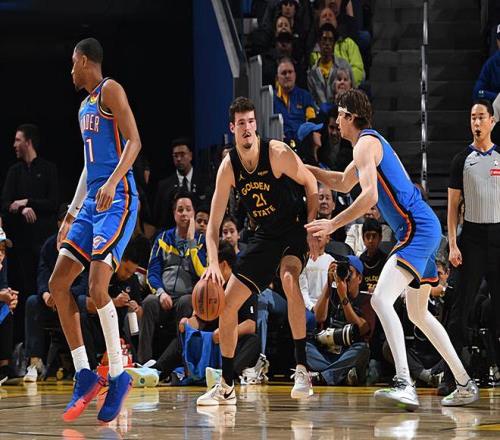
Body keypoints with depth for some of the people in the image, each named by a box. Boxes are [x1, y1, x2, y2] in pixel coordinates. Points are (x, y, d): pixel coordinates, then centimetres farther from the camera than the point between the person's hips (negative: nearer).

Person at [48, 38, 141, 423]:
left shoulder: (110, 90, -5)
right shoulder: (86, 105, 23)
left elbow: (134, 141, -16)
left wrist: (111, 183, -30)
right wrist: (71, 215, 27)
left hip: (117, 200, -10)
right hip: (91, 201, 10)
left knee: (97, 286, -20)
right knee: (58, 283, 2)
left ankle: (118, 376, -10)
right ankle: (85, 376, 4)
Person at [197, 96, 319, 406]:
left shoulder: (278, 153, -21)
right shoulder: (228, 168, -8)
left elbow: (311, 185, -7)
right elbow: (214, 224, -5)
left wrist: (312, 230, -15)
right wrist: (213, 263, -19)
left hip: (296, 229, -6)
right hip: (266, 235, 6)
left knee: (289, 278, -36)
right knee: (227, 304, 2)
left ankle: (302, 369, -32)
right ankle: (226, 387, 16)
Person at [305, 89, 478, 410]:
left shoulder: (366, 144, -10)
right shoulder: (371, 142, 22)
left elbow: (369, 196, -24)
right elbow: (343, 184, 38)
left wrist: (333, 224, -20)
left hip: (417, 230, -11)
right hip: (423, 229, 11)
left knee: (381, 299, -24)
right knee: (418, 313, 20)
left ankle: (405, 384, -38)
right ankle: (466, 385, 26)